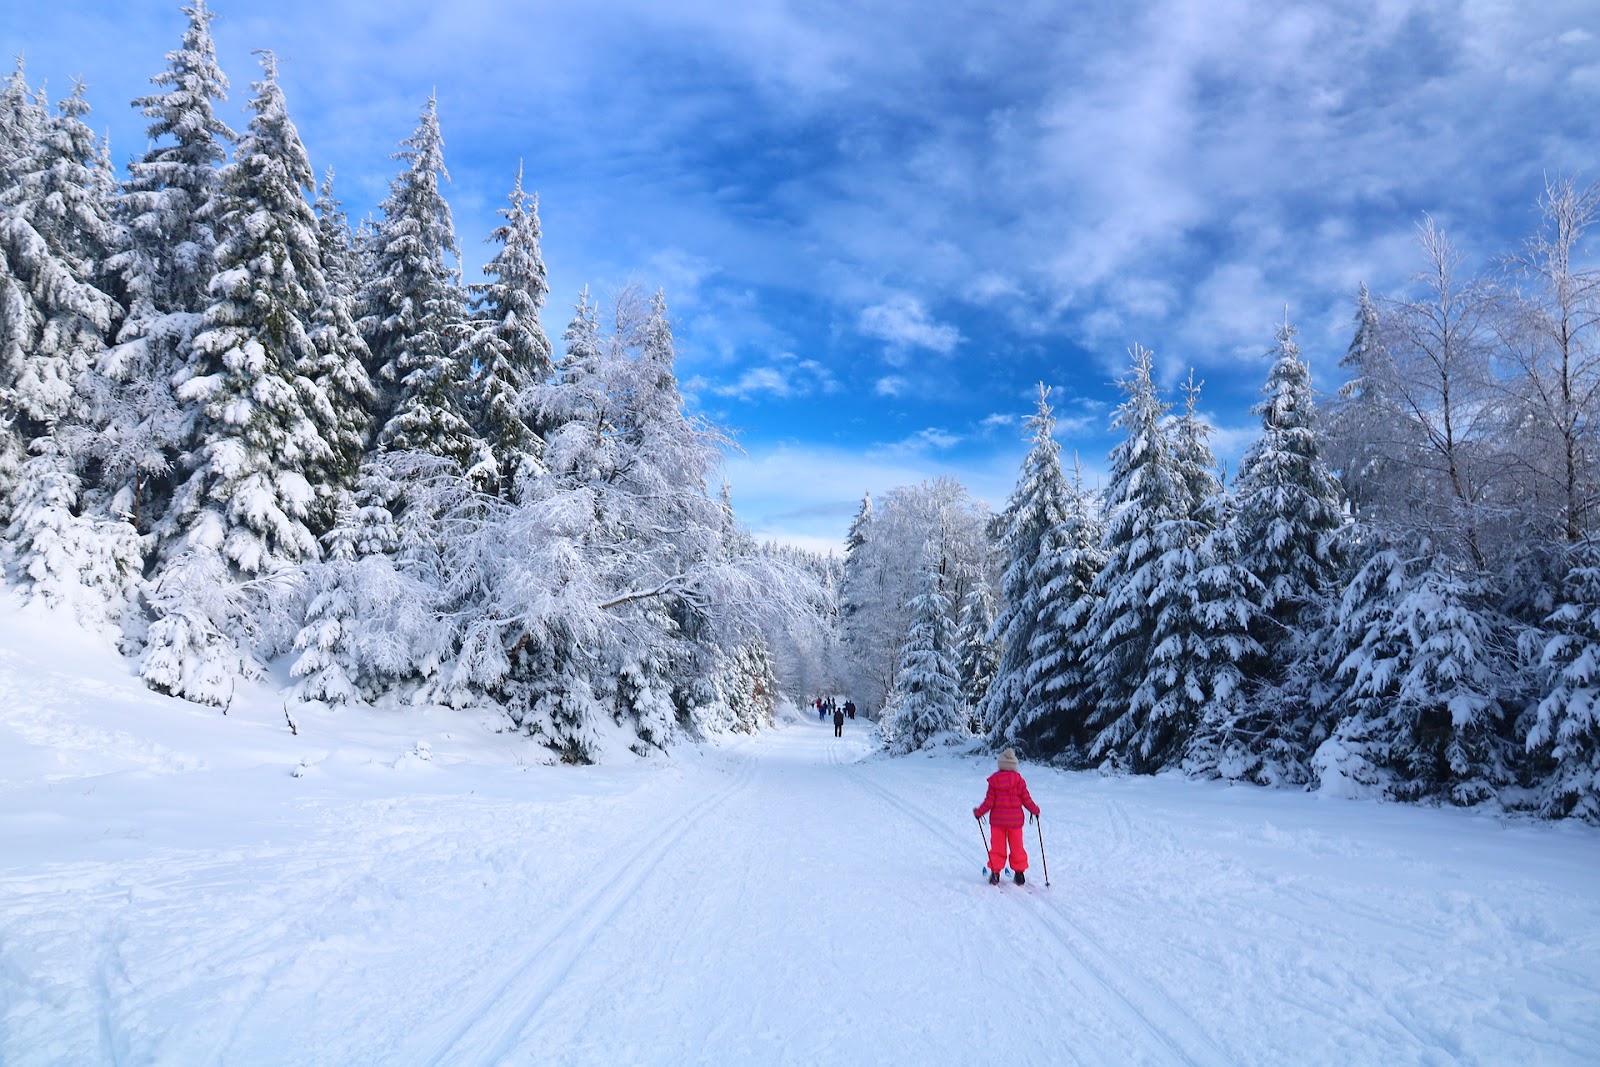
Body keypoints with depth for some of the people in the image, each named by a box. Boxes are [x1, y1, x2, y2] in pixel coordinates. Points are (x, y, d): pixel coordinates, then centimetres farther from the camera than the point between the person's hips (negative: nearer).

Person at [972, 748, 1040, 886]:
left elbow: (989, 802, -8)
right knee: (1017, 847, 12)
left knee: (997, 848, 8)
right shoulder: (1019, 780, -6)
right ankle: (1019, 873, 15)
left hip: (997, 819, -1)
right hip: (1015, 819, 1)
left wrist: (979, 812, 7)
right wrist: (1035, 810, 17)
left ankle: (995, 873, 6)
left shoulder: (994, 780, -8)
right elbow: (1026, 800, -2)